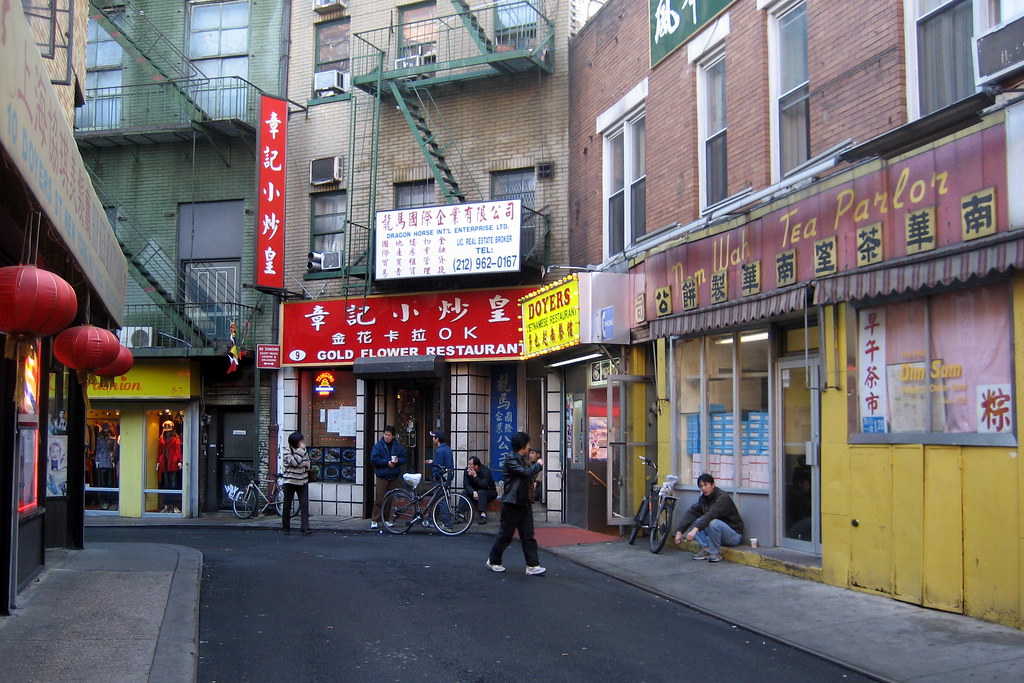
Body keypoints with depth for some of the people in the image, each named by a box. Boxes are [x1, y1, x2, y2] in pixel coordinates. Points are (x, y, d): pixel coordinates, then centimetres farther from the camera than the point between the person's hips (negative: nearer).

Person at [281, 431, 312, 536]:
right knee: (287, 506, 5)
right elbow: (293, 462, -23)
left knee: (304, 505, -7)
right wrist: (300, 450, -22)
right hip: (290, 481, -4)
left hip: (302, 481, 4)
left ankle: (305, 528, -10)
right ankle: (285, 528, 19)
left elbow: (308, 461, 21)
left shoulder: (304, 450, 7)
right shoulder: (286, 451, -9)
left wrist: (307, 464, -3)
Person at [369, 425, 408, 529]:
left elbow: (405, 457, 13)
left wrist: (397, 461, -7)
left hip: (393, 477, 4)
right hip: (382, 477, -4)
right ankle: (374, 520, -4)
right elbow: (374, 459, -11)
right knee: (379, 499, -8)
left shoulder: (398, 446, 8)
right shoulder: (378, 446, -3)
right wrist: (387, 462, -15)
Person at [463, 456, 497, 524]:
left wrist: (475, 476, -34)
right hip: (474, 491, 4)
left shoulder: (485, 471, -22)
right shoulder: (467, 470, -9)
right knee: (464, 492, -22)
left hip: (489, 492, -4)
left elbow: (484, 486, -31)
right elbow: (466, 484, -14)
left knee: (481, 492, -36)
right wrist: (473, 492, -32)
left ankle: (483, 515, -40)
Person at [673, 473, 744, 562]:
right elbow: (691, 513, -6)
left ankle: (716, 553, -17)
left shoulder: (723, 497, -21)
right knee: (694, 520, -5)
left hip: (734, 535, -7)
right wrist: (679, 531, -19)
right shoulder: (703, 498, 4)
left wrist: (695, 530, -45)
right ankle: (706, 549, -7)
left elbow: (711, 514, -35)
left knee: (713, 522, -35)